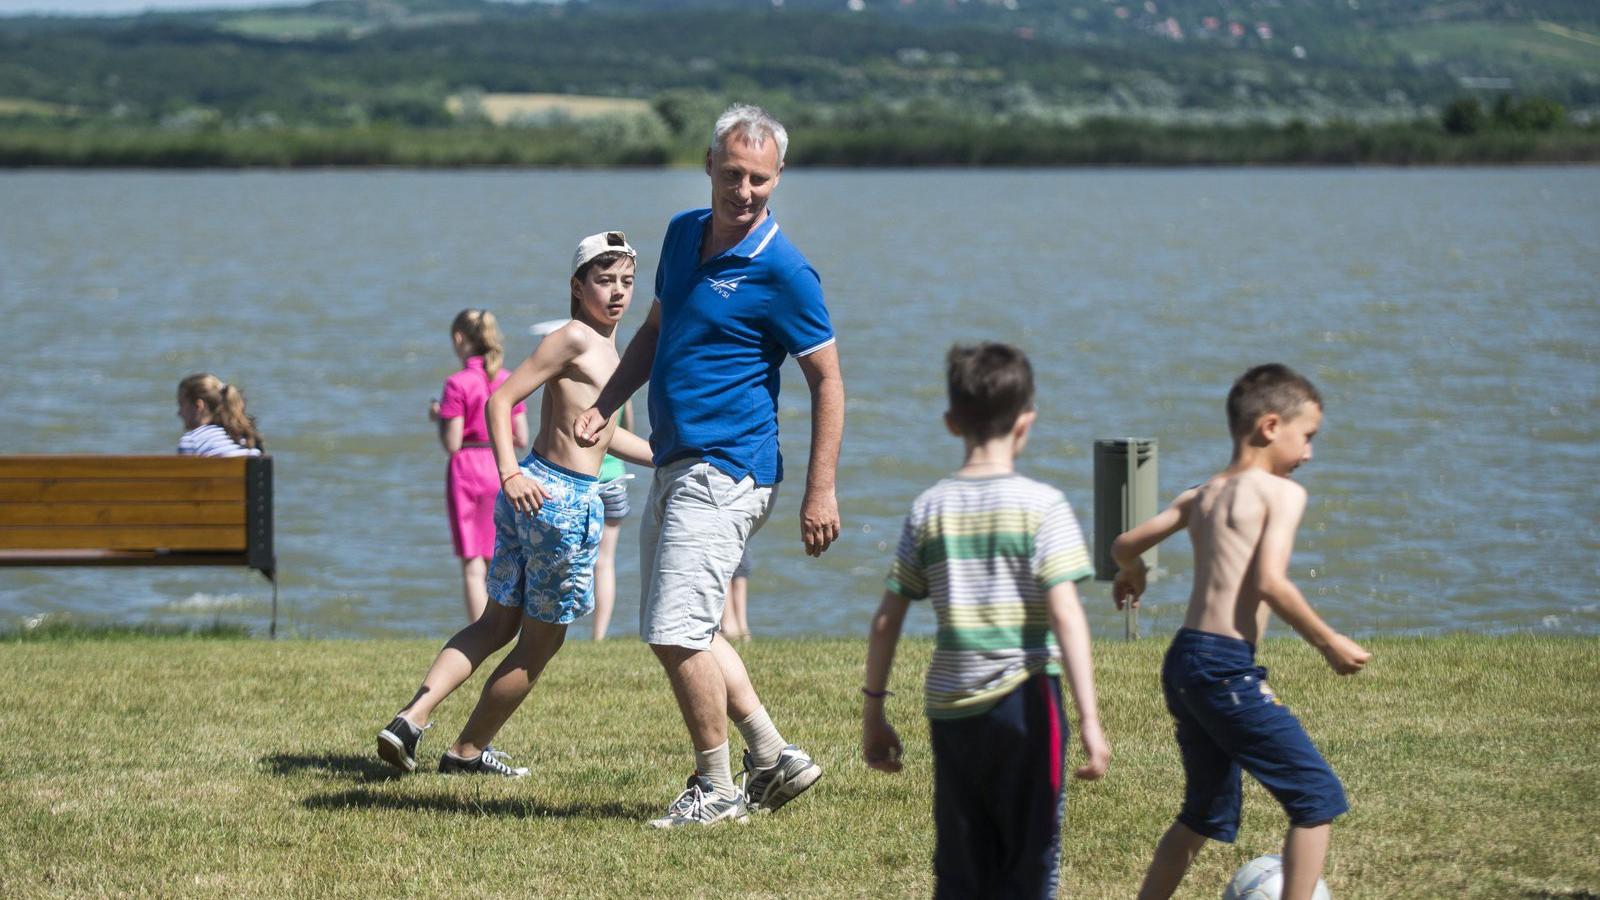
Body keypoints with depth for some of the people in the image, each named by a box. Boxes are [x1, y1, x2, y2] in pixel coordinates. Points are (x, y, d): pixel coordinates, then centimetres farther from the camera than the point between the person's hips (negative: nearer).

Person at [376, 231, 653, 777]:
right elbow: (500, 400, -17)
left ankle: (413, 717, 1)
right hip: (561, 501, -9)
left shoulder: (603, 345, 16)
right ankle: (467, 751, 17)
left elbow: (604, 434, 28)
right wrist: (510, 474, -27)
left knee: (498, 624, 14)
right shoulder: (574, 338, -12)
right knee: (542, 641, 6)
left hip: (529, 497, 9)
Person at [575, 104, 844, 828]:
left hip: (725, 471, -9)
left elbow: (827, 380, -11)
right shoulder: (683, 233, 10)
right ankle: (774, 758, 21)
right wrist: (603, 406, 9)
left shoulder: (782, 272, -14)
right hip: (674, 465, 9)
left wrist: (820, 492, -14)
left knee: (677, 633, -11)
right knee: (682, 631, 14)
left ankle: (716, 789, 2)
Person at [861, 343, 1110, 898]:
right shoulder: (1043, 506, -6)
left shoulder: (928, 509, 5)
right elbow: (1065, 614, -14)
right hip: (1024, 703, -4)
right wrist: (1089, 719, -15)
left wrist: (873, 711, 16)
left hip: (950, 706, 4)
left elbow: (886, 620, 7)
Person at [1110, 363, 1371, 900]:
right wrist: (1329, 643, -10)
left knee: (1207, 812, 23)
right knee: (1318, 798, -2)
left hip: (1183, 664, 9)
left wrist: (1132, 574, 45)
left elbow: (1126, 545, 22)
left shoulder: (1202, 496, 16)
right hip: (1226, 668, -9)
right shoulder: (1282, 492, -6)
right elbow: (1269, 581, -19)